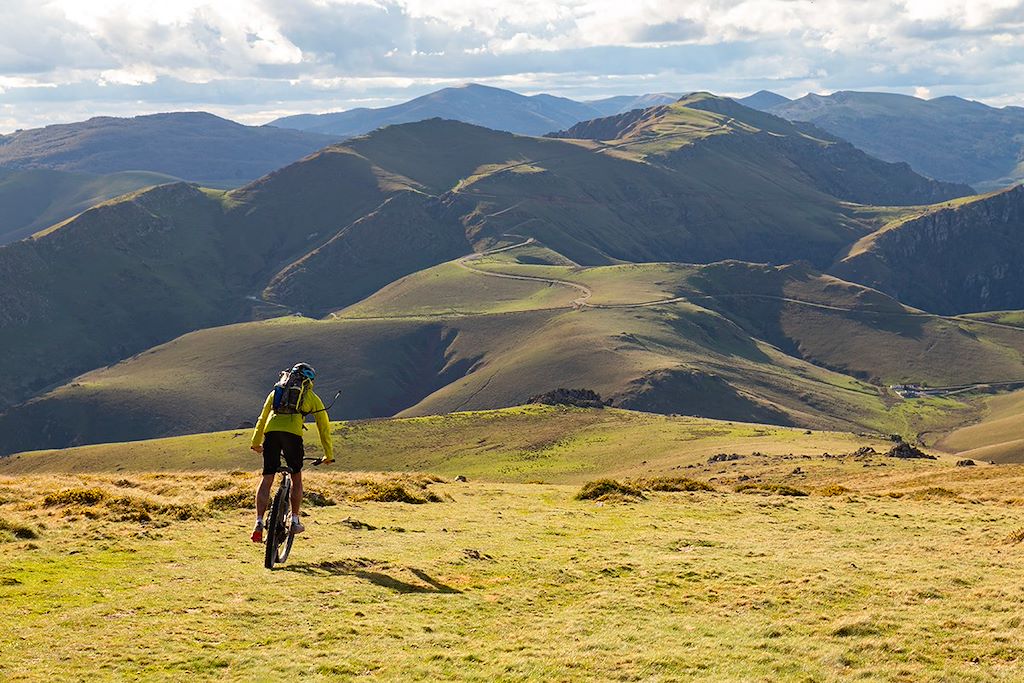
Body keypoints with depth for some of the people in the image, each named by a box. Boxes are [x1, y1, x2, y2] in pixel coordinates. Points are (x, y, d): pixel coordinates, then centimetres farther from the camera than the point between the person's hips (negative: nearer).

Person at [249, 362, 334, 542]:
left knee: (267, 480, 4)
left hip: (271, 432, 2)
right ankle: (295, 521, 18)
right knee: (296, 478, 18)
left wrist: (256, 442, 48)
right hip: (293, 433, -2)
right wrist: (329, 455, 34)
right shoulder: (312, 397, 23)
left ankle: (259, 522, -8)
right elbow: (324, 427, 25)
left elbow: (262, 418, 36)